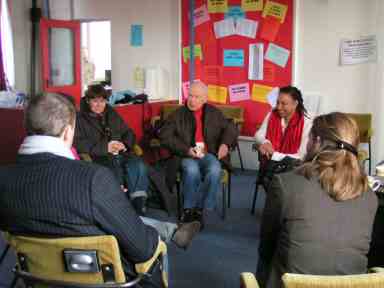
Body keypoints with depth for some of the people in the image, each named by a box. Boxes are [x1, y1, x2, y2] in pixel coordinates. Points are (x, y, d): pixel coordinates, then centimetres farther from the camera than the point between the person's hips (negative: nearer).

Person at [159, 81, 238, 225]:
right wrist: (186, 150, -15)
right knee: (192, 170, -37)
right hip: (186, 156, -1)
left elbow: (231, 128, 21)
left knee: (215, 170, -34)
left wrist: (225, 143, -2)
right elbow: (164, 135, -2)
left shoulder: (214, 113, 14)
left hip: (208, 154, 2)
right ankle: (189, 208, -18)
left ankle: (198, 208, -20)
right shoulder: (178, 114, 7)